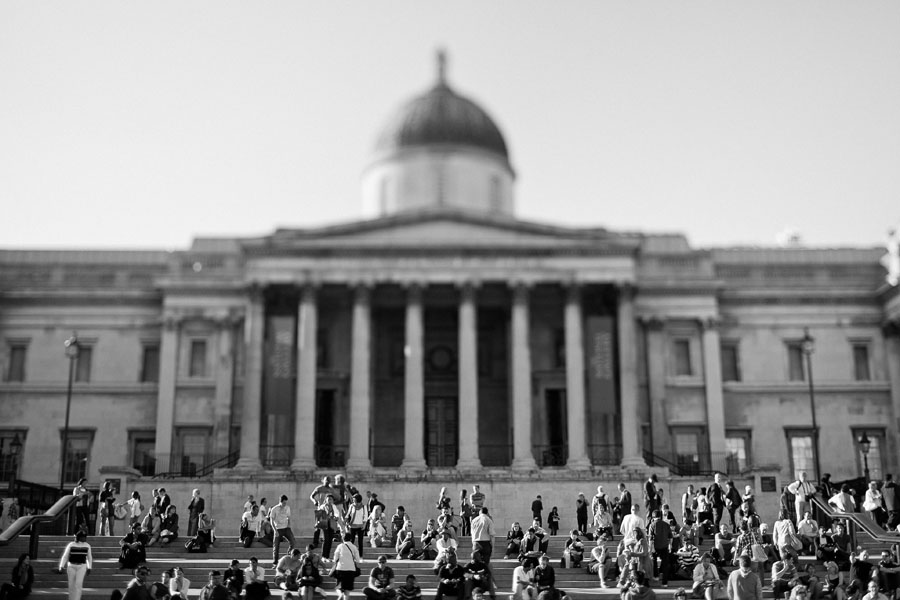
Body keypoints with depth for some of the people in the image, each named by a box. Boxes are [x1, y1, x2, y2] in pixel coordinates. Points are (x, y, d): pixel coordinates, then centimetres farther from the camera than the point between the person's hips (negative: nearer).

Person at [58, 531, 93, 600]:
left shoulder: (87, 546, 2)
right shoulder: (71, 545, -4)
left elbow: (89, 558, 12)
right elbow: (65, 556, -3)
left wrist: (89, 568, 10)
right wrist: (61, 567, -12)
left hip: (81, 567, 0)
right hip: (71, 566, 0)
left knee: (78, 584, -16)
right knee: (72, 585, 5)